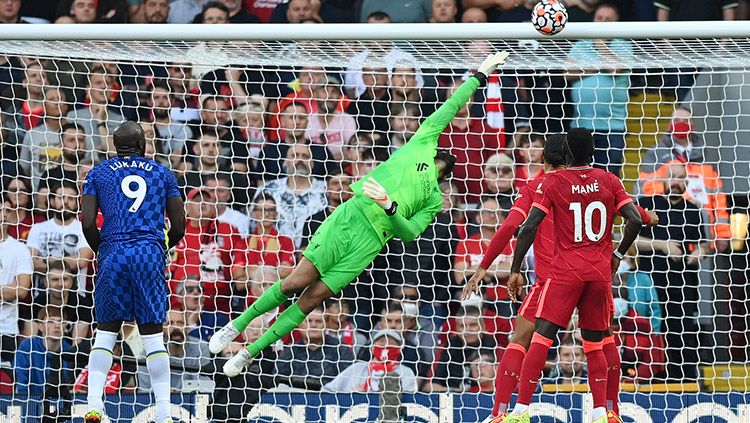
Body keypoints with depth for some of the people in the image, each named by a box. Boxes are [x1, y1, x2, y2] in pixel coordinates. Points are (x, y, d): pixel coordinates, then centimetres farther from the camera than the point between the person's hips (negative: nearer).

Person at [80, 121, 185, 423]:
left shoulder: (98, 174, 11)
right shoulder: (162, 174, 14)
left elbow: (88, 224, 2)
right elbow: (179, 226, 11)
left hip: (113, 253, 0)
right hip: (150, 254, 0)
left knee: (105, 331, 8)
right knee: (152, 335, 2)